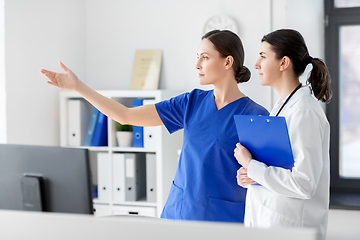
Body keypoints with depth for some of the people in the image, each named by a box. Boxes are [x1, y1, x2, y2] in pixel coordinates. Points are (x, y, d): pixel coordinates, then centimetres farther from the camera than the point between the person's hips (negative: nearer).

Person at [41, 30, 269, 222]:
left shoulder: (255, 116, -10)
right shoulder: (193, 102, 4)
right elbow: (127, 116, 4)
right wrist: (77, 86, 2)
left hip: (224, 220, -4)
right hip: (179, 212, 5)